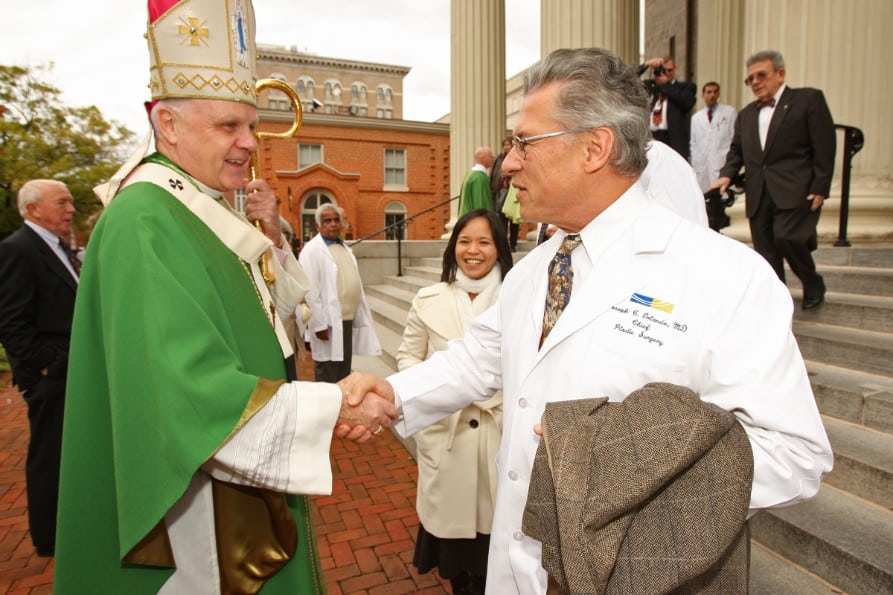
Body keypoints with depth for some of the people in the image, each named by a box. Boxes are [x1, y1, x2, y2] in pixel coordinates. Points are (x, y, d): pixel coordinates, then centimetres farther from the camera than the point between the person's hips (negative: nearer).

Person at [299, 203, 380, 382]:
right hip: (328, 323, -7)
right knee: (328, 378, 1)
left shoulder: (346, 249, 16)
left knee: (344, 375, 16)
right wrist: (319, 324, -19)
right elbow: (310, 292, -15)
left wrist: (362, 318, 13)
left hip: (349, 320, 7)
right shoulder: (312, 251, -8)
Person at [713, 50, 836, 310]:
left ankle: (813, 285, 7)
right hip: (758, 194, 5)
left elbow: (825, 146, -2)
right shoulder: (746, 114, 20)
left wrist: (820, 188, -10)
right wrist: (727, 174, -3)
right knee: (766, 254, 4)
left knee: (786, 237, -20)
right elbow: (736, 150, 18)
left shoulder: (809, 99, 4)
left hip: (796, 190, -5)